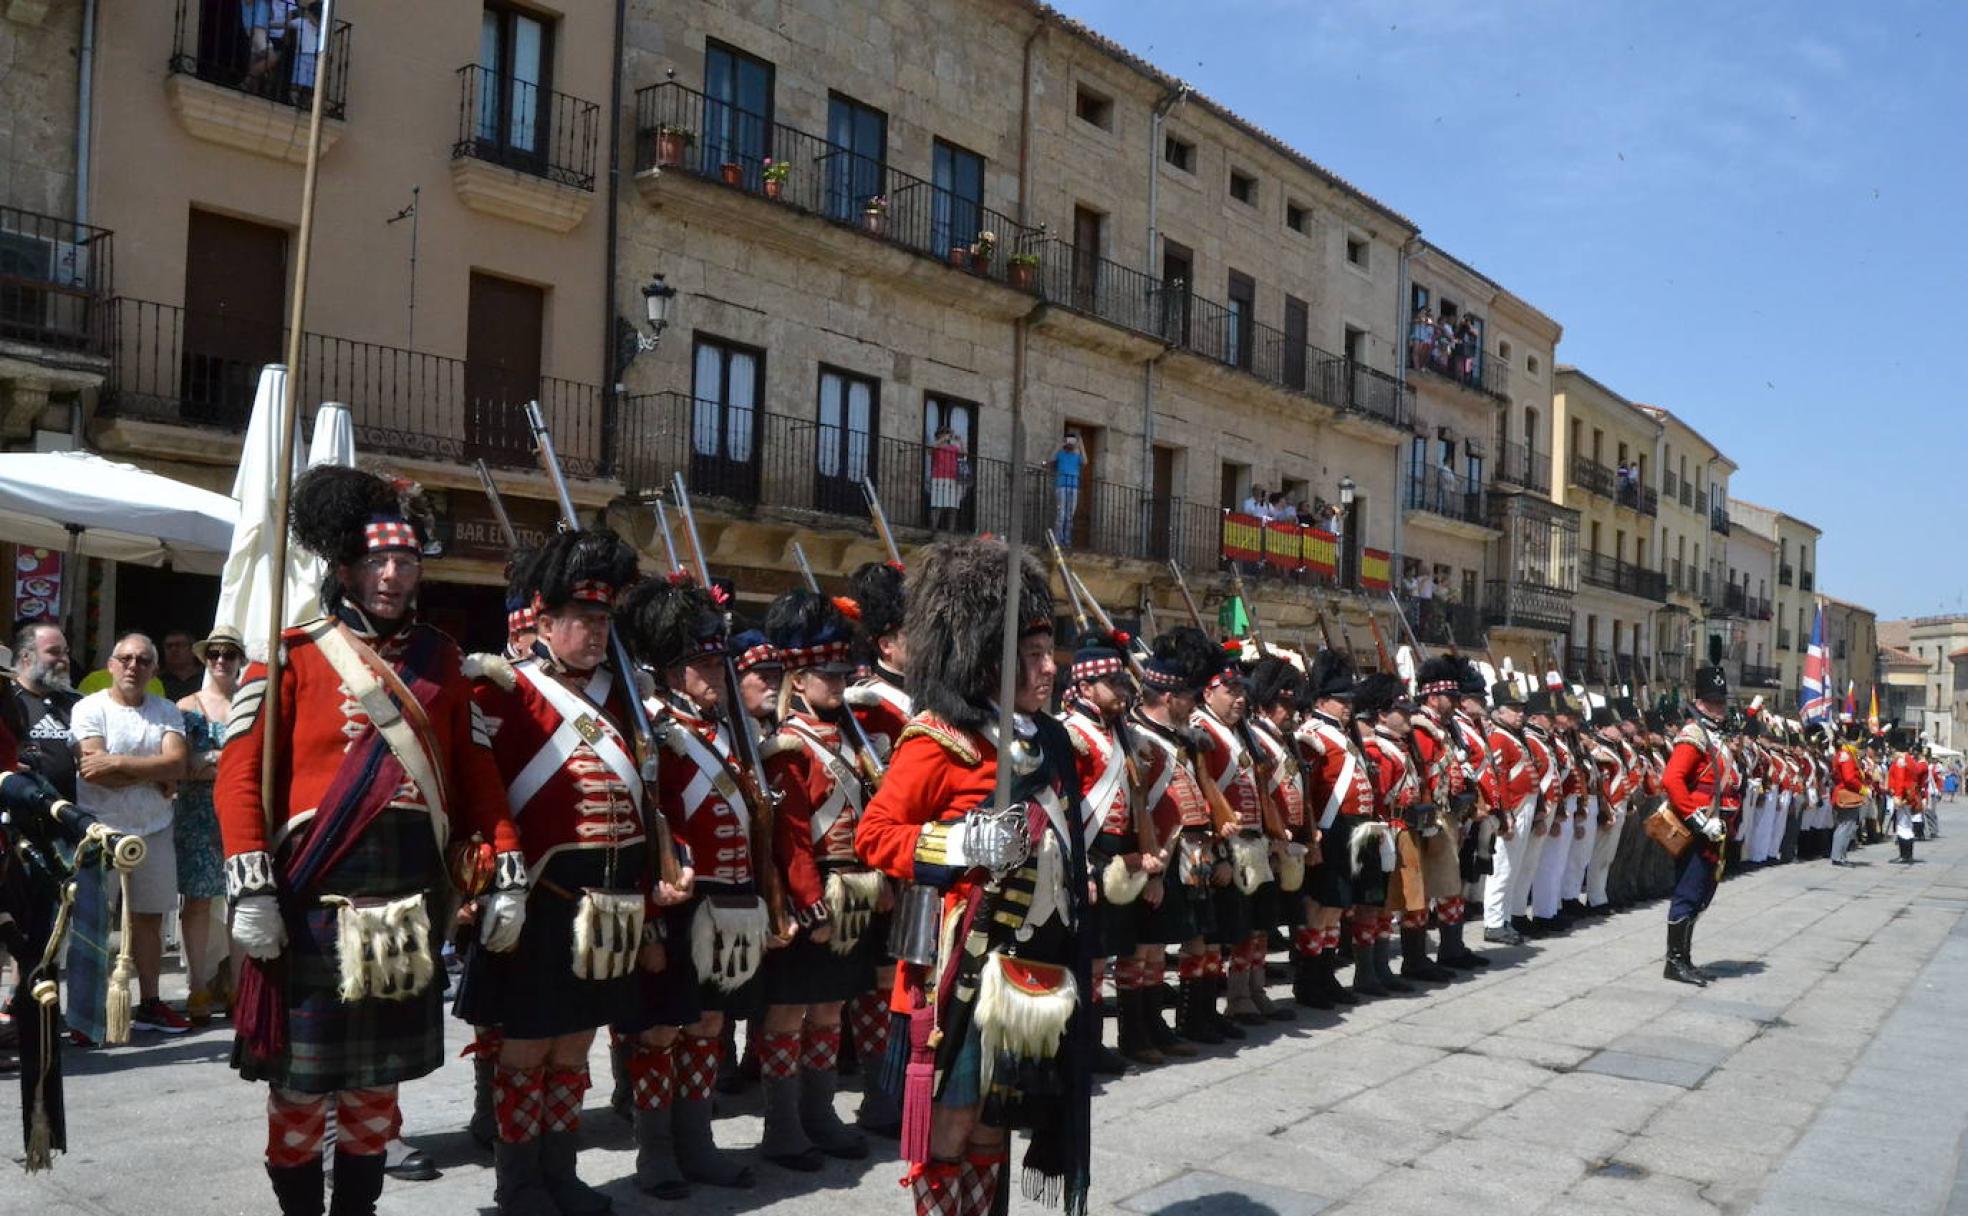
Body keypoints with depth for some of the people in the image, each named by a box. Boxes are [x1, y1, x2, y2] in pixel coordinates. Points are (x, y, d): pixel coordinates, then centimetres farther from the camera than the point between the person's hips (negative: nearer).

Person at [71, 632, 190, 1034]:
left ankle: (149, 1004, 17)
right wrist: (154, 777, -10)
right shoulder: (89, 709, -3)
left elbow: (177, 764, -7)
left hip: (153, 830, 4)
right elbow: (91, 771, -15)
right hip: (100, 829, -4)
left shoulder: (166, 712, 8)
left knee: (149, 917, 9)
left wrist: (117, 763, -15)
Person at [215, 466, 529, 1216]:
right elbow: (241, 775, -7)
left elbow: (477, 776, 9)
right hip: (314, 899, -4)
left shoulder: (439, 660, 9)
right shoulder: (292, 655, -3)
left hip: (409, 901, 4)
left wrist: (504, 875, 4)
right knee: (301, 1078, 6)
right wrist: (250, 889, -14)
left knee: (379, 1077, 14)